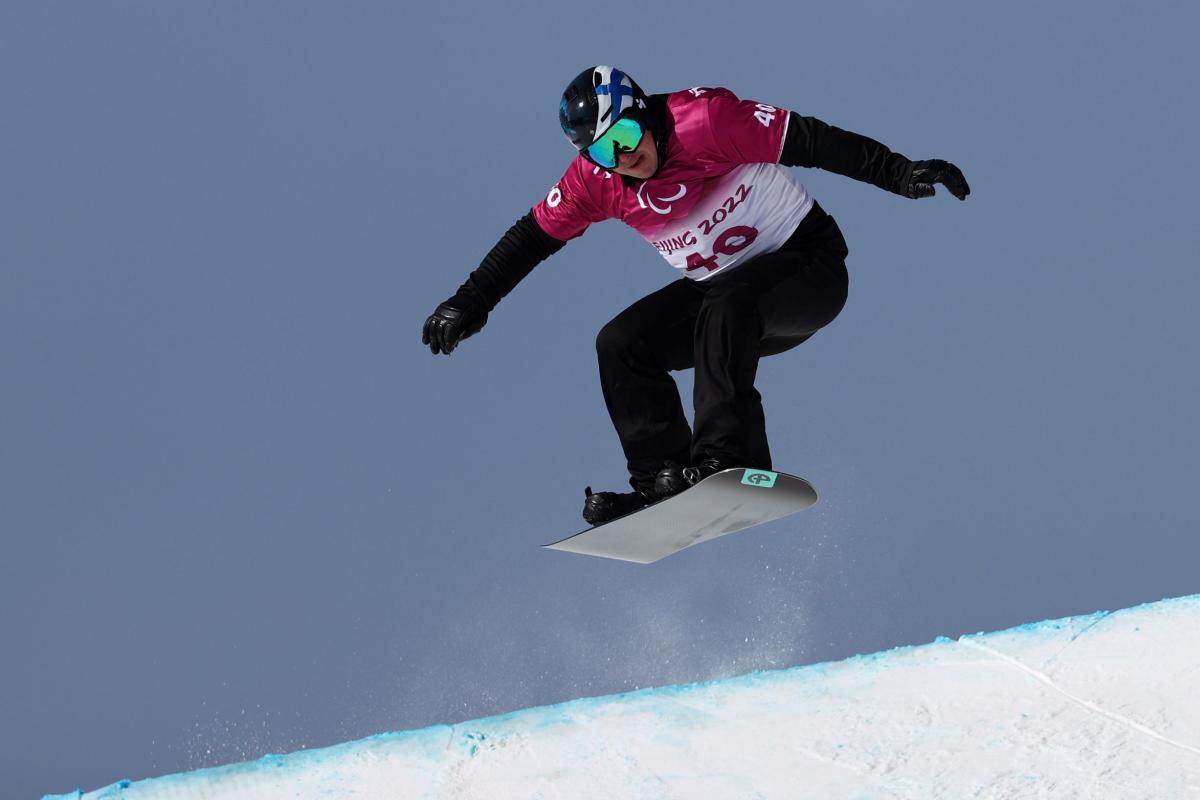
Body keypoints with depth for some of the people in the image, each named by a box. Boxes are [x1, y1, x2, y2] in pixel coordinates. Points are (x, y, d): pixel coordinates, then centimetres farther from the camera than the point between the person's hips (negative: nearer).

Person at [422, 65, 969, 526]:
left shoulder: (703, 119, -24)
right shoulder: (594, 179, -7)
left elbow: (812, 143, -25)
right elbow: (530, 238, 7)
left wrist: (898, 173, -32)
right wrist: (469, 304, 8)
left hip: (810, 266, -7)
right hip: (720, 289, 7)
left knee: (727, 304, -36)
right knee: (621, 345, -8)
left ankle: (726, 457, -40)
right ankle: (664, 479, -13)